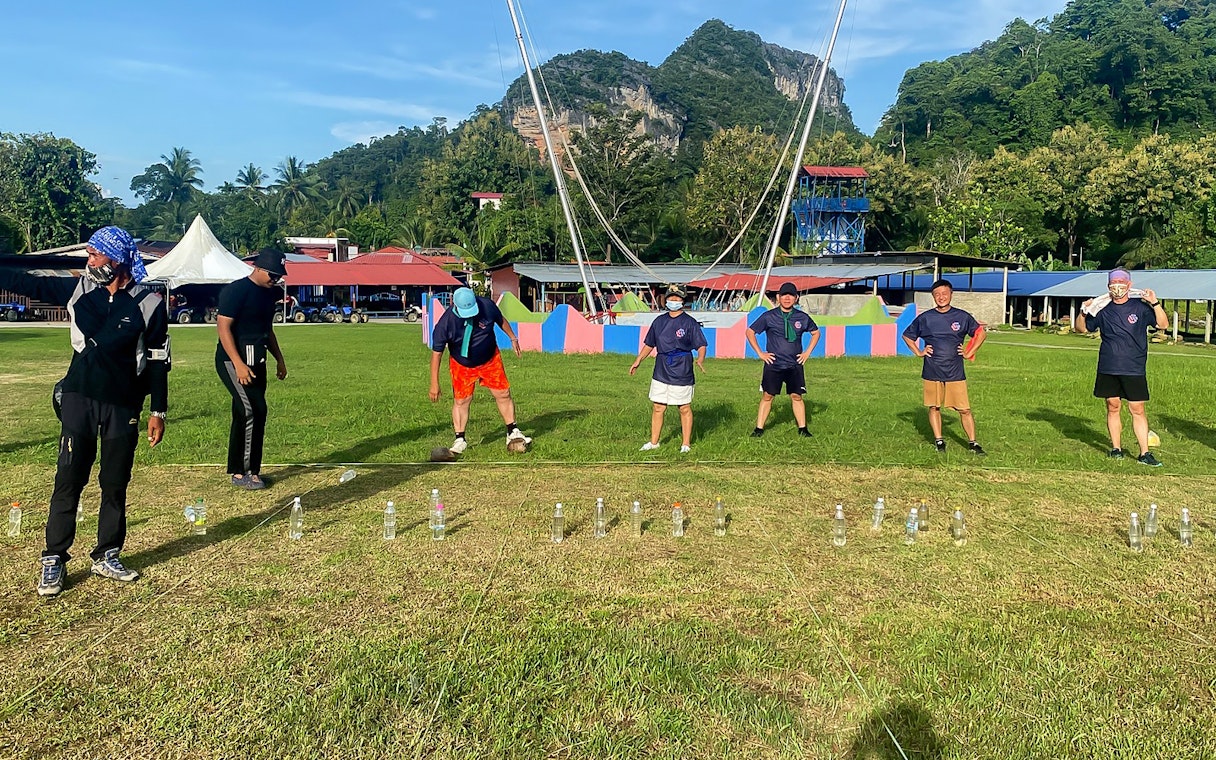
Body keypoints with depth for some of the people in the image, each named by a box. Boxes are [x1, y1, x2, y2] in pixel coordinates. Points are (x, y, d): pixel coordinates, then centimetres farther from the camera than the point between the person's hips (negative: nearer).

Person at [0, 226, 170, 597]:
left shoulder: (149, 304, -7)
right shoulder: (78, 288, 1)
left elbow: (157, 362, -4)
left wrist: (158, 411, -4)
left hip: (124, 406, -2)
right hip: (79, 399, 2)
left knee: (115, 484, 9)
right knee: (68, 480, 3)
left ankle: (107, 556, 23)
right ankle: (54, 560, 14)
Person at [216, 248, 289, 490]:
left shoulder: (270, 293, 12)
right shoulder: (236, 290, -13)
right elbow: (223, 327, -17)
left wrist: (279, 359, 19)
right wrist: (238, 364, -23)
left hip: (256, 362, 8)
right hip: (233, 361, -8)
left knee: (243, 416, 11)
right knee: (253, 410, -15)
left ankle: (238, 471, 19)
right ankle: (248, 470, -5)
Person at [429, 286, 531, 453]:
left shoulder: (487, 305, -22)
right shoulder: (445, 323, -27)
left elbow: (501, 320, 2)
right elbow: (436, 353, -20)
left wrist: (513, 338, 16)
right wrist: (434, 384, -21)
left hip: (490, 360, 2)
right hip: (462, 366, -2)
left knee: (503, 394, 3)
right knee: (461, 400, -5)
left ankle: (513, 433, 17)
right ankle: (460, 440, 8)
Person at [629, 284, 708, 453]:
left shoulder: (690, 322, -4)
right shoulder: (659, 321, 9)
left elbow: (701, 345, -7)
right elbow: (649, 344, 18)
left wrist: (700, 360, -26)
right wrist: (638, 361, 13)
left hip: (682, 371, -4)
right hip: (661, 370, 4)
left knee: (685, 409, 4)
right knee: (658, 407, 8)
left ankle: (685, 443, 15)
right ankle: (653, 442, 18)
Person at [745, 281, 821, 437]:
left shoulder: (802, 317, 2)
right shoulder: (769, 316, -4)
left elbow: (816, 332, 19)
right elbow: (750, 332, 3)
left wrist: (808, 352, 11)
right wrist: (760, 353, 0)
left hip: (795, 365, 2)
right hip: (773, 365, -1)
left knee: (796, 396, 2)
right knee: (767, 396, 2)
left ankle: (802, 429, 10)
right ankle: (759, 429, 8)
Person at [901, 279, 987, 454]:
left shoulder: (962, 316, 2)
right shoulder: (925, 318, 2)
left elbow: (980, 333, 15)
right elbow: (907, 336, 15)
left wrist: (970, 353, 7)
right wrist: (918, 352, 5)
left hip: (956, 373, -1)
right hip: (932, 373, 1)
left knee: (964, 409, -1)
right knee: (934, 407, 8)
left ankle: (973, 443, 10)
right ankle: (939, 441, 20)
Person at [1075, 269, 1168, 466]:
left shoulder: (1140, 307, 1)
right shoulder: (1103, 310, 7)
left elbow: (1163, 324, -4)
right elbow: (1082, 328, 15)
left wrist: (1155, 304, -16)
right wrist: (1083, 312, -4)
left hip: (1134, 370, -2)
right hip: (1108, 369, 2)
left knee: (1137, 410, -2)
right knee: (1113, 407, 8)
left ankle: (1144, 453, 2)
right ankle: (1116, 448, 17)